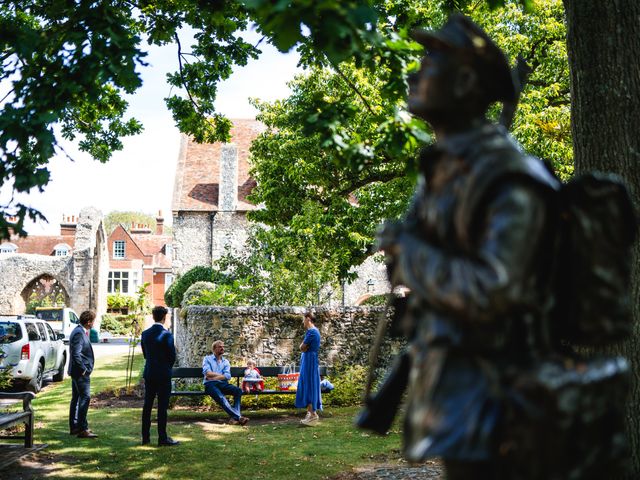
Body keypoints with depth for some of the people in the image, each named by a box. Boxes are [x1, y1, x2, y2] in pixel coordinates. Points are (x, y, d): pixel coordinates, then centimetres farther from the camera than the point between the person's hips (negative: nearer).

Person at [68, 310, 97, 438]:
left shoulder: (80, 331, 14)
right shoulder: (79, 333, -19)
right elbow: (76, 354, -24)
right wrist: (83, 369, -20)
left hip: (77, 372, 11)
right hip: (81, 372, -11)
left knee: (76, 398, 15)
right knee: (85, 397, -11)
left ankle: (74, 427, 23)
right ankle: (82, 429, -12)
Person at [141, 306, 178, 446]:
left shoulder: (145, 334, 3)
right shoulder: (167, 335, -14)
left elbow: (145, 354, 10)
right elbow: (172, 356, -10)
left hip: (149, 374, 6)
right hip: (163, 375, -5)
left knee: (147, 405, 11)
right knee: (162, 406, -2)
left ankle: (145, 437, 15)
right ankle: (162, 438, 1)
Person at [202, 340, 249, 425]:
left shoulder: (225, 361, 22)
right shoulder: (207, 359, 14)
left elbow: (228, 376, 4)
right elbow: (207, 373, -5)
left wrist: (214, 377, -7)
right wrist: (222, 375, 0)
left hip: (223, 383, 4)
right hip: (210, 384, -4)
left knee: (238, 390, -27)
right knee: (220, 396, -36)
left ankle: (235, 417, -37)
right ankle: (238, 416, -43)